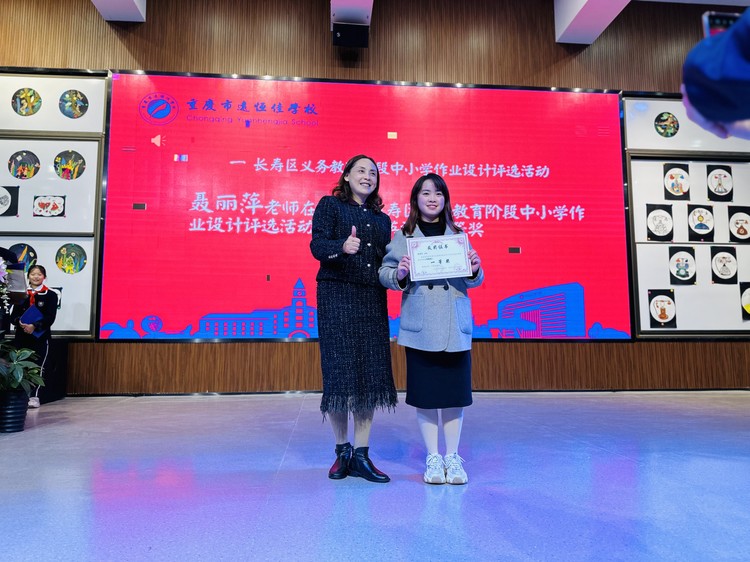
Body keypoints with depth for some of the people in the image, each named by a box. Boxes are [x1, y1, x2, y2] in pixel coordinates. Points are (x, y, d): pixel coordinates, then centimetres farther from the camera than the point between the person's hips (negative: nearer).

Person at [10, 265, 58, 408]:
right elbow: (13, 315, 5)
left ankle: (34, 397, 2)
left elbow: (50, 317, -8)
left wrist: (34, 326, -22)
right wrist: (20, 322, -17)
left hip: (41, 336, -3)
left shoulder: (51, 295, 2)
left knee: (38, 367, -3)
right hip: (21, 336, 3)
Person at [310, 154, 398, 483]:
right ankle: (342, 450, 15)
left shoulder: (382, 219, 21)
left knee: (371, 374, 0)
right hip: (337, 296, -4)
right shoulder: (330, 205, 7)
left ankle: (361, 456, 10)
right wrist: (342, 246, -27)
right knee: (340, 372, -4)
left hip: (372, 300, 5)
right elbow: (317, 245, -7)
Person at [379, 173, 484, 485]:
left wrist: (475, 270, -11)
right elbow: (385, 272, 1)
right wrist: (399, 274, -19)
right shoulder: (403, 236, 5)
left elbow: (473, 281, 10)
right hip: (420, 327, -1)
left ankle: (452, 457, 21)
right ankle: (433, 458, 21)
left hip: (455, 325, 2)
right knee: (425, 392, 4)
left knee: (454, 391, 5)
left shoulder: (457, 235, 11)